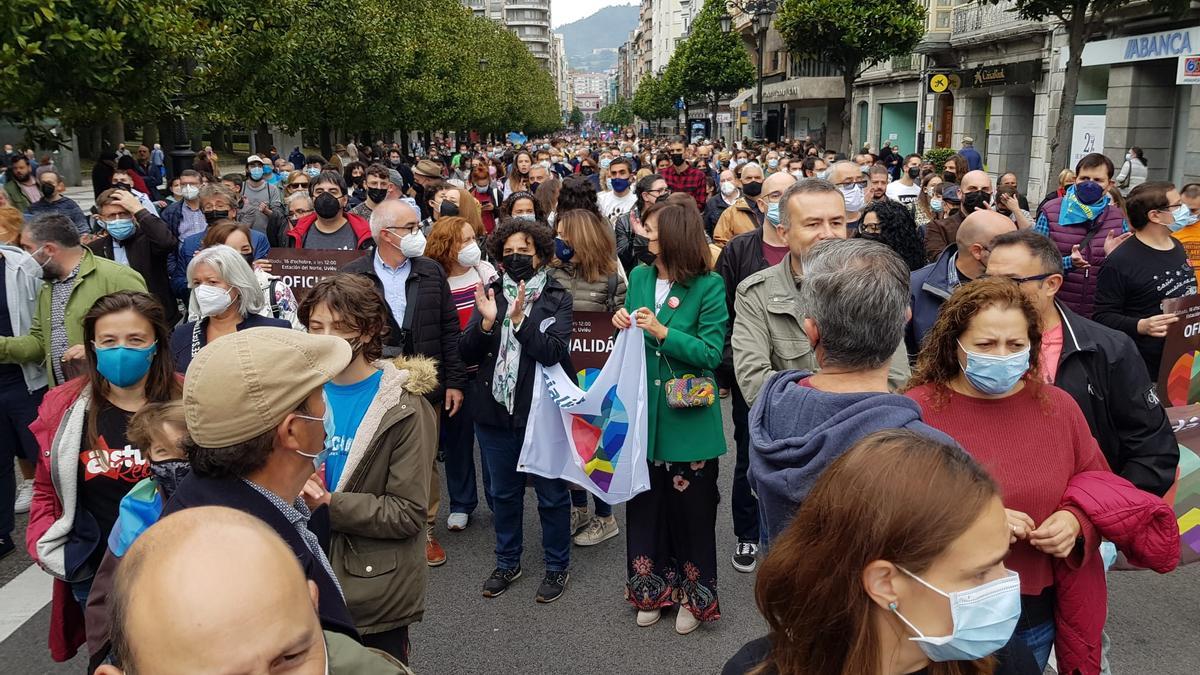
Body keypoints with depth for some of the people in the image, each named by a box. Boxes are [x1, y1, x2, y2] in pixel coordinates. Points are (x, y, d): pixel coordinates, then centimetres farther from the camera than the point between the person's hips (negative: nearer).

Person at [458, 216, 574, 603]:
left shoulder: (556, 298, -4)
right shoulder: (490, 295, 4)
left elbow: (552, 352, -18)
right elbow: (466, 354, -2)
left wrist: (520, 318, -26)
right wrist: (486, 321, -19)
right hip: (495, 412, 4)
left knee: (551, 495, 9)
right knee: (504, 493, 18)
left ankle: (557, 567, 27)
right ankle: (507, 563, 35)